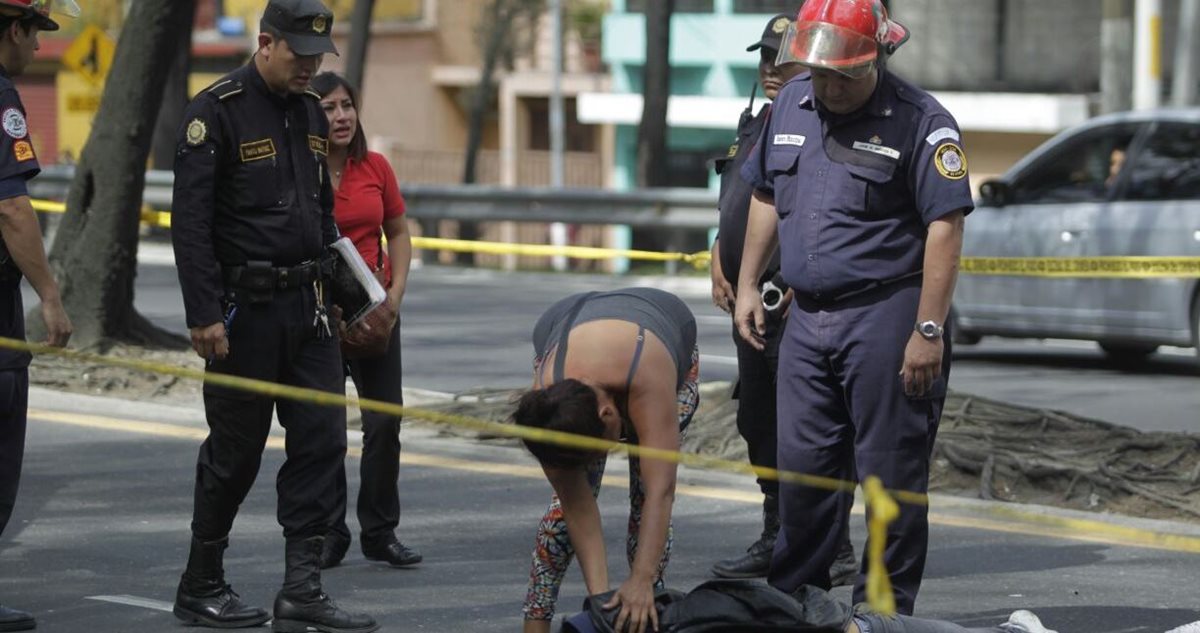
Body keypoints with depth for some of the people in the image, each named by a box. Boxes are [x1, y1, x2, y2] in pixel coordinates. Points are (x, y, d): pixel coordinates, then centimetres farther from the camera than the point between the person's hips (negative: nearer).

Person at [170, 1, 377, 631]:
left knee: (321, 439, -1)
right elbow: (190, 221, -15)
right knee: (236, 449, 2)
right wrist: (204, 315, -20)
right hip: (245, 307, -7)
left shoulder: (310, 112, 11)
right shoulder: (216, 111, -12)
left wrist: (334, 287, 17)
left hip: (307, 306, 7)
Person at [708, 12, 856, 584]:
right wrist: (719, 263, 13)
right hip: (750, 300, 9)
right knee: (759, 425, 14)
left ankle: (833, 552, -4)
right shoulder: (755, 125, 18)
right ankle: (775, 541, 24)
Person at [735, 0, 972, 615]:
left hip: (885, 314, -6)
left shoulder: (920, 122, -10)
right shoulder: (792, 104, 10)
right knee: (800, 465, 10)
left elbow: (945, 227, -14)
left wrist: (929, 332, -18)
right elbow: (766, 198, 22)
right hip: (807, 314, 6)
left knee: (890, 470, -1)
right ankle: (792, 598, 20)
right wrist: (746, 284, 17)